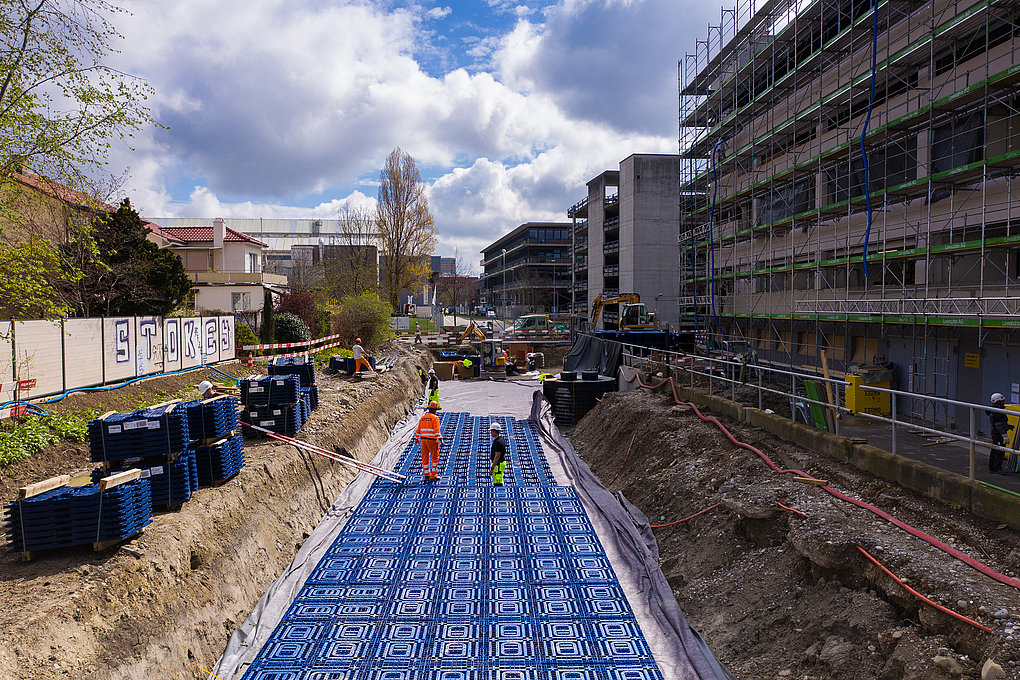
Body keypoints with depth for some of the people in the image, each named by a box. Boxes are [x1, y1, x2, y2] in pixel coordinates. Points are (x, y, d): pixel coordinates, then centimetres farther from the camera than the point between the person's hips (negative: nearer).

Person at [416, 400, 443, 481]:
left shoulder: (423, 417, 10)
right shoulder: (435, 418, -8)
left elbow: (418, 429, 15)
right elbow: (437, 430, -17)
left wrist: (417, 438, 26)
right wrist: (441, 440, -18)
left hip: (423, 439, 6)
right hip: (432, 440, -5)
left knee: (425, 458, 9)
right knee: (435, 458, 5)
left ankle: (426, 476, 15)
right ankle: (433, 476, 4)